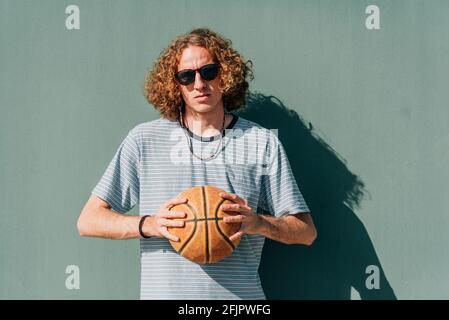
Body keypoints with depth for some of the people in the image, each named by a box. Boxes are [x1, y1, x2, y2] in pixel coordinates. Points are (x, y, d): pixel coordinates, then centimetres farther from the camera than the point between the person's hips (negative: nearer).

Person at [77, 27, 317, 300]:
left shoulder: (263, 142, 7)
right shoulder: (145, 139, 5)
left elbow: (306, 231, 8)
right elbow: (89, 221, 5)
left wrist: (260, 223, -10)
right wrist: (148, 224, -10)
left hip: (240, 293, 1)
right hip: (162, 291, 0)